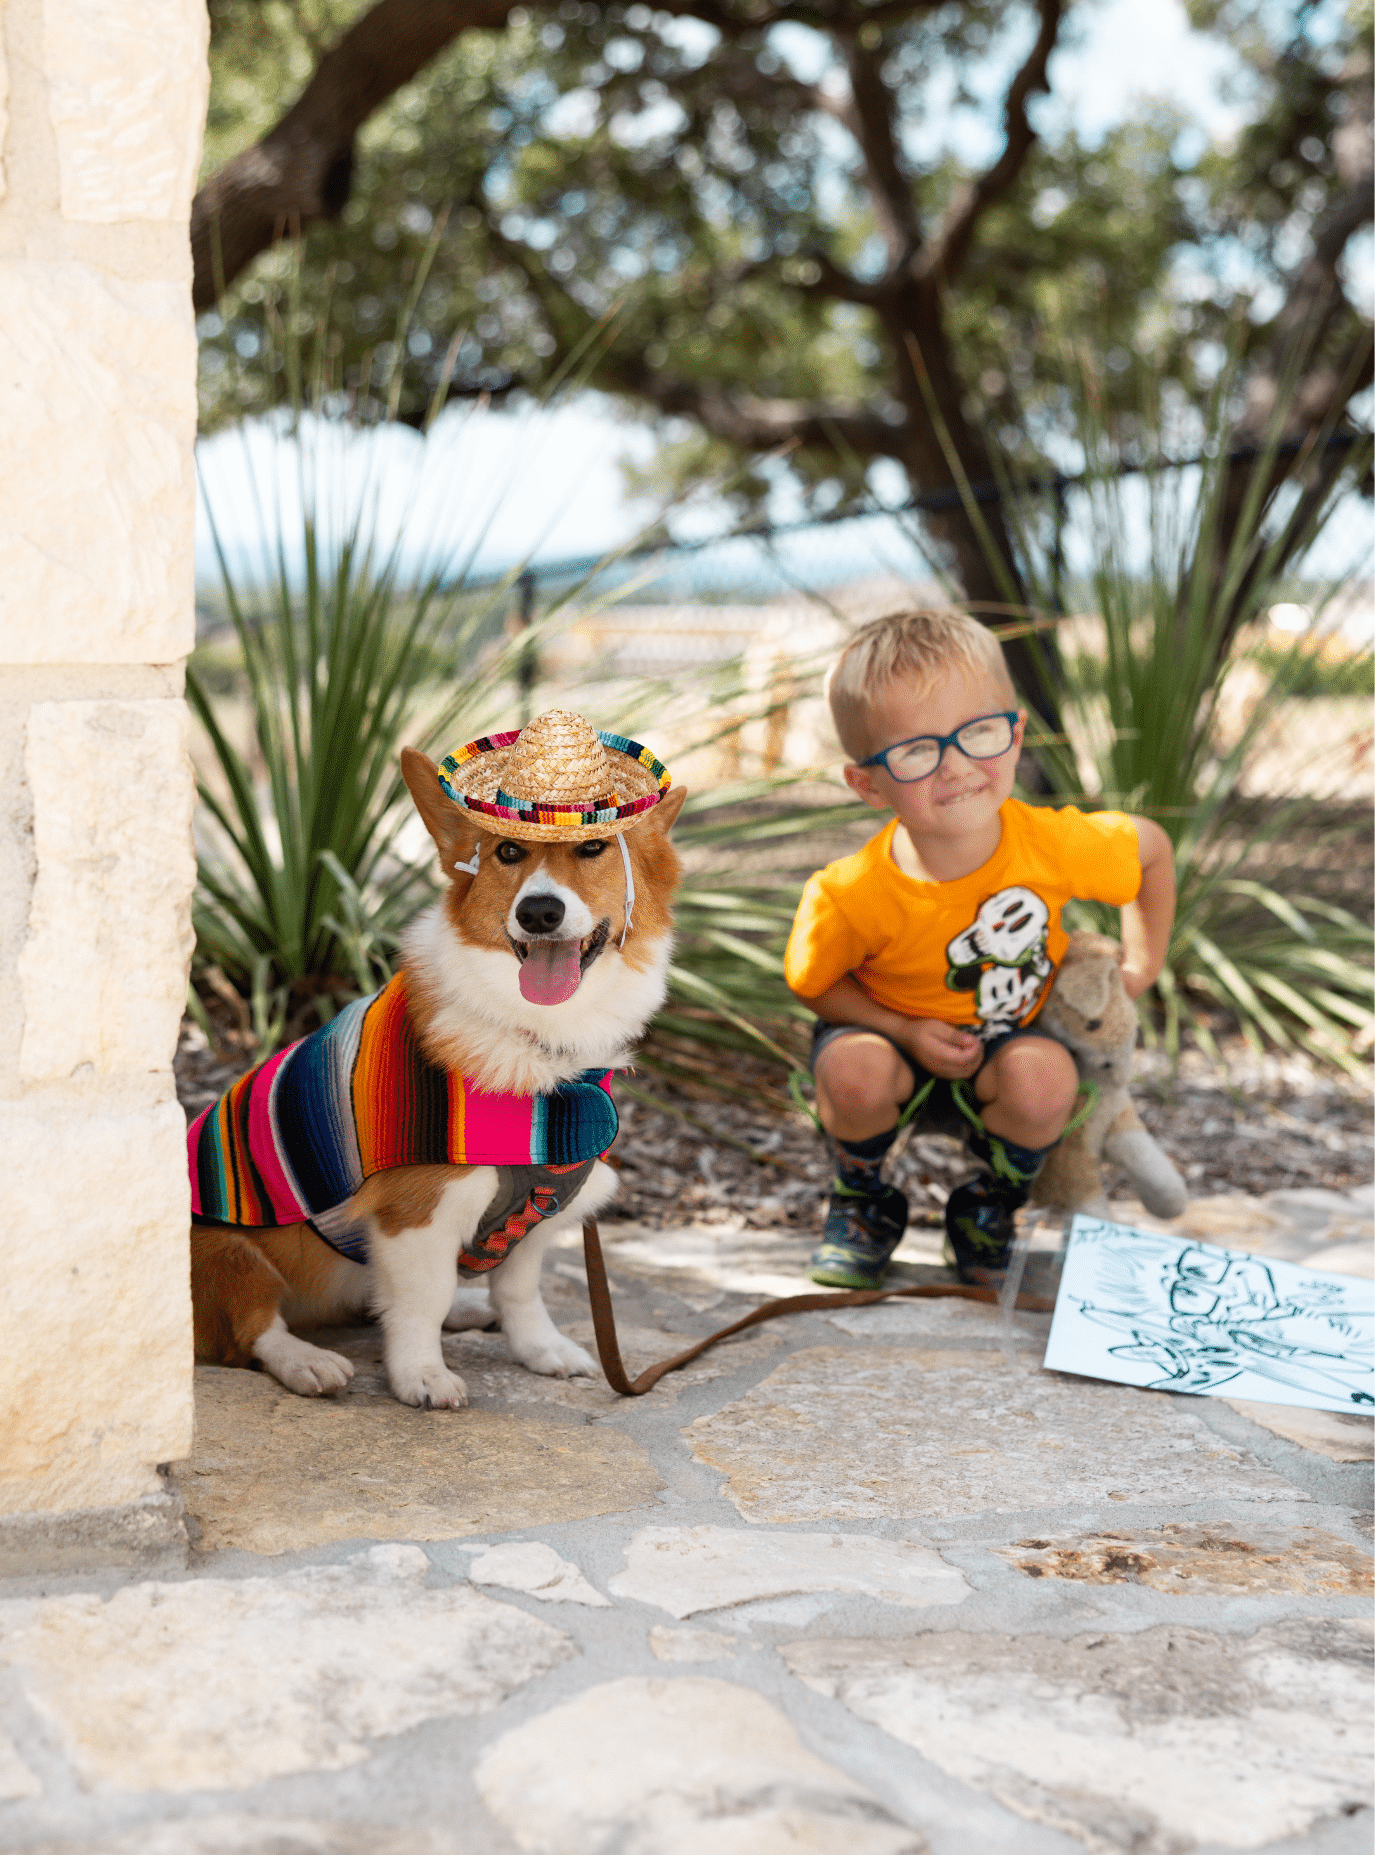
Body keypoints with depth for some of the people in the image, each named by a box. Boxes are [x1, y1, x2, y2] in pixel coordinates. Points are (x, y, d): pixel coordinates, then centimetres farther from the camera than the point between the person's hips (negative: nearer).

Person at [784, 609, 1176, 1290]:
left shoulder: (1055, 845, -23)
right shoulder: (852, 896, -29)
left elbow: (1153, 847, -2)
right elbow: (816, 985, -10)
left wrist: (1142, 963, 1)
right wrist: (907, 1032, -24)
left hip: (1012, 1037, 2)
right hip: (893, 1032, -1)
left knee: (1044, 1078, -32)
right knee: (854, 1071, -35)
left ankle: (989, 1206, 2)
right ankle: (863, 1200, 0)